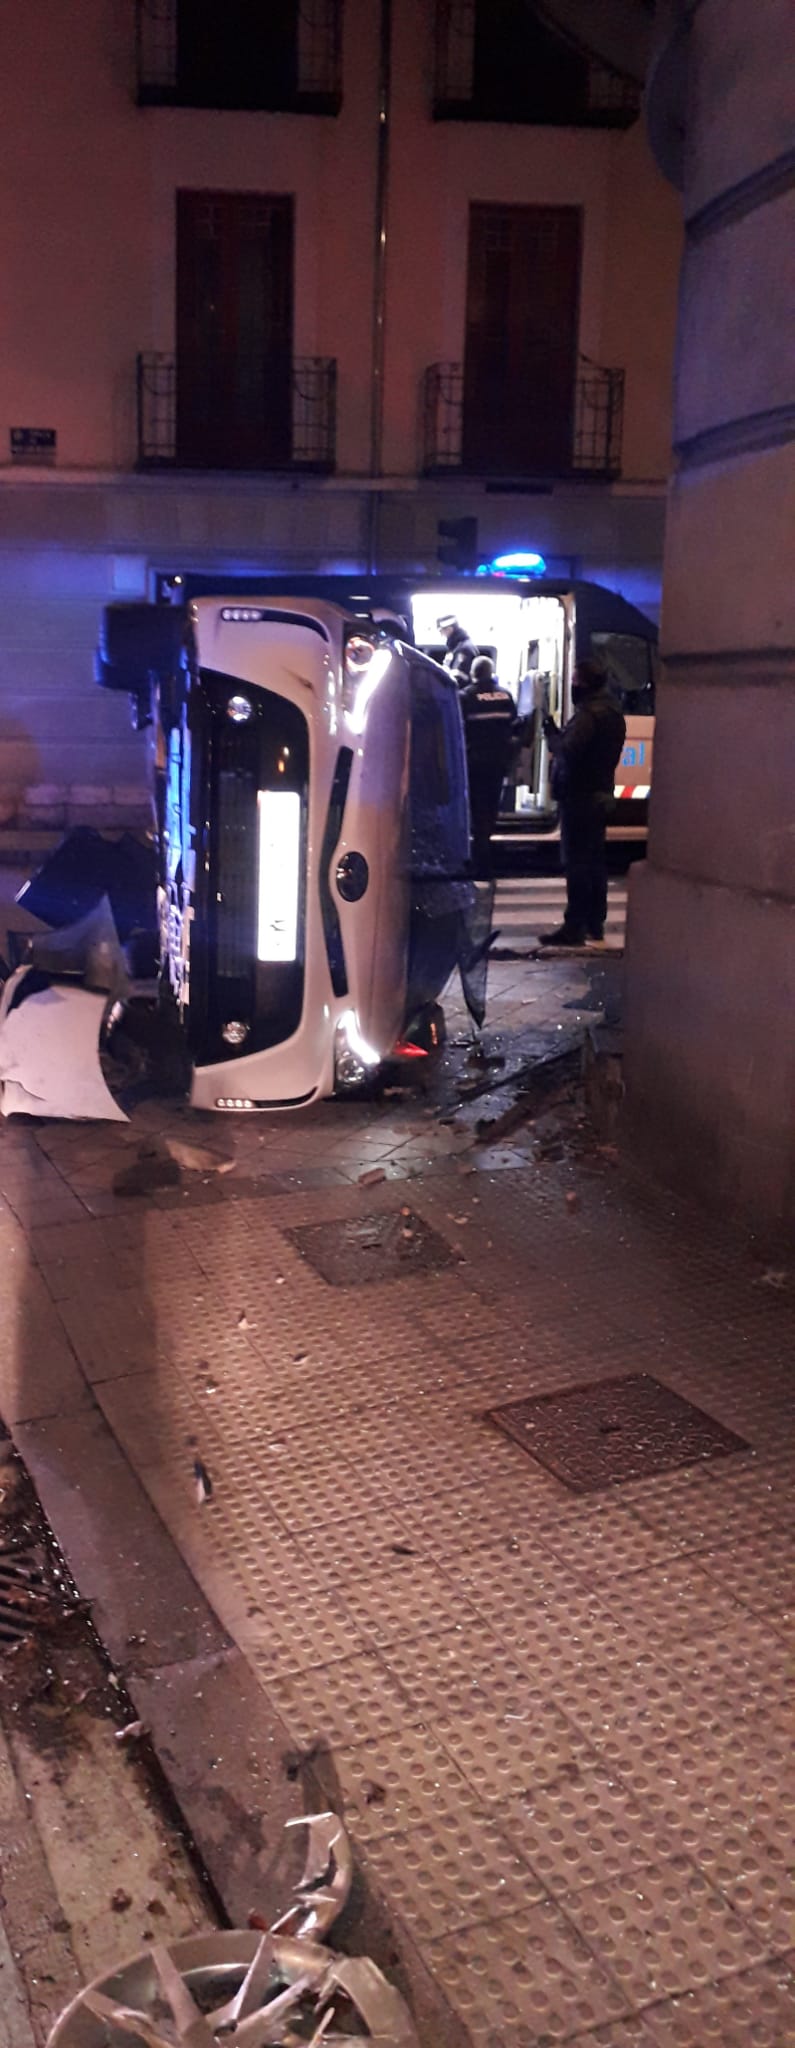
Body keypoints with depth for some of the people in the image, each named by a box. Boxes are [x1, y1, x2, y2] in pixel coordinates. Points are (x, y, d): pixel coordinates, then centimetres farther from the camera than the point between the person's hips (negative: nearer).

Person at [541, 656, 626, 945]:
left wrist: (551, 734, -7)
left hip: (580, 797, -10)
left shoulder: (588, 715, -17)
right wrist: (558, 735, 8)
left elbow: (568, 751, -25)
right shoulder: (613, 713, 15)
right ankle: (595, 922, 20)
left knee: (576, 862, -9)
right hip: (601, 794, 10)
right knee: (594, 861, 14)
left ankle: (574, 926, -9)